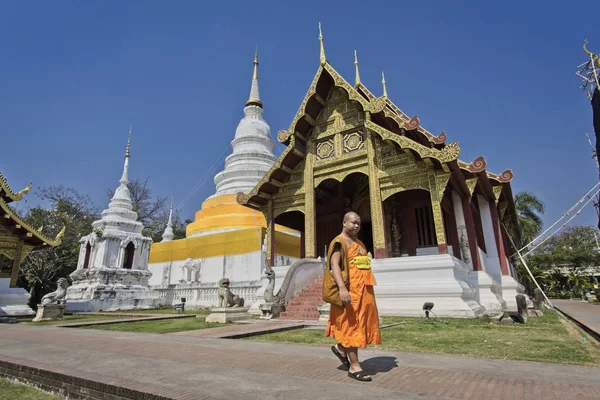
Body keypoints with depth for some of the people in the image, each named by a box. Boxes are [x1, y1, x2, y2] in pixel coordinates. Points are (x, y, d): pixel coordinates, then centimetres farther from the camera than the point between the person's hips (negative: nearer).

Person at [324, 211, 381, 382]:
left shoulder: (358, 242, 18)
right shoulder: (339, 242, -9)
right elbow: (334, 265, -21)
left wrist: (367, 290, 22)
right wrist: (342, 288, -33)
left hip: (363, 290, 9)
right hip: (349, 289, -9)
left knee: (362, 323, 13)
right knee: (351, 324, -2)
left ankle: (340, 348, 32)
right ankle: (354, 367, 8)